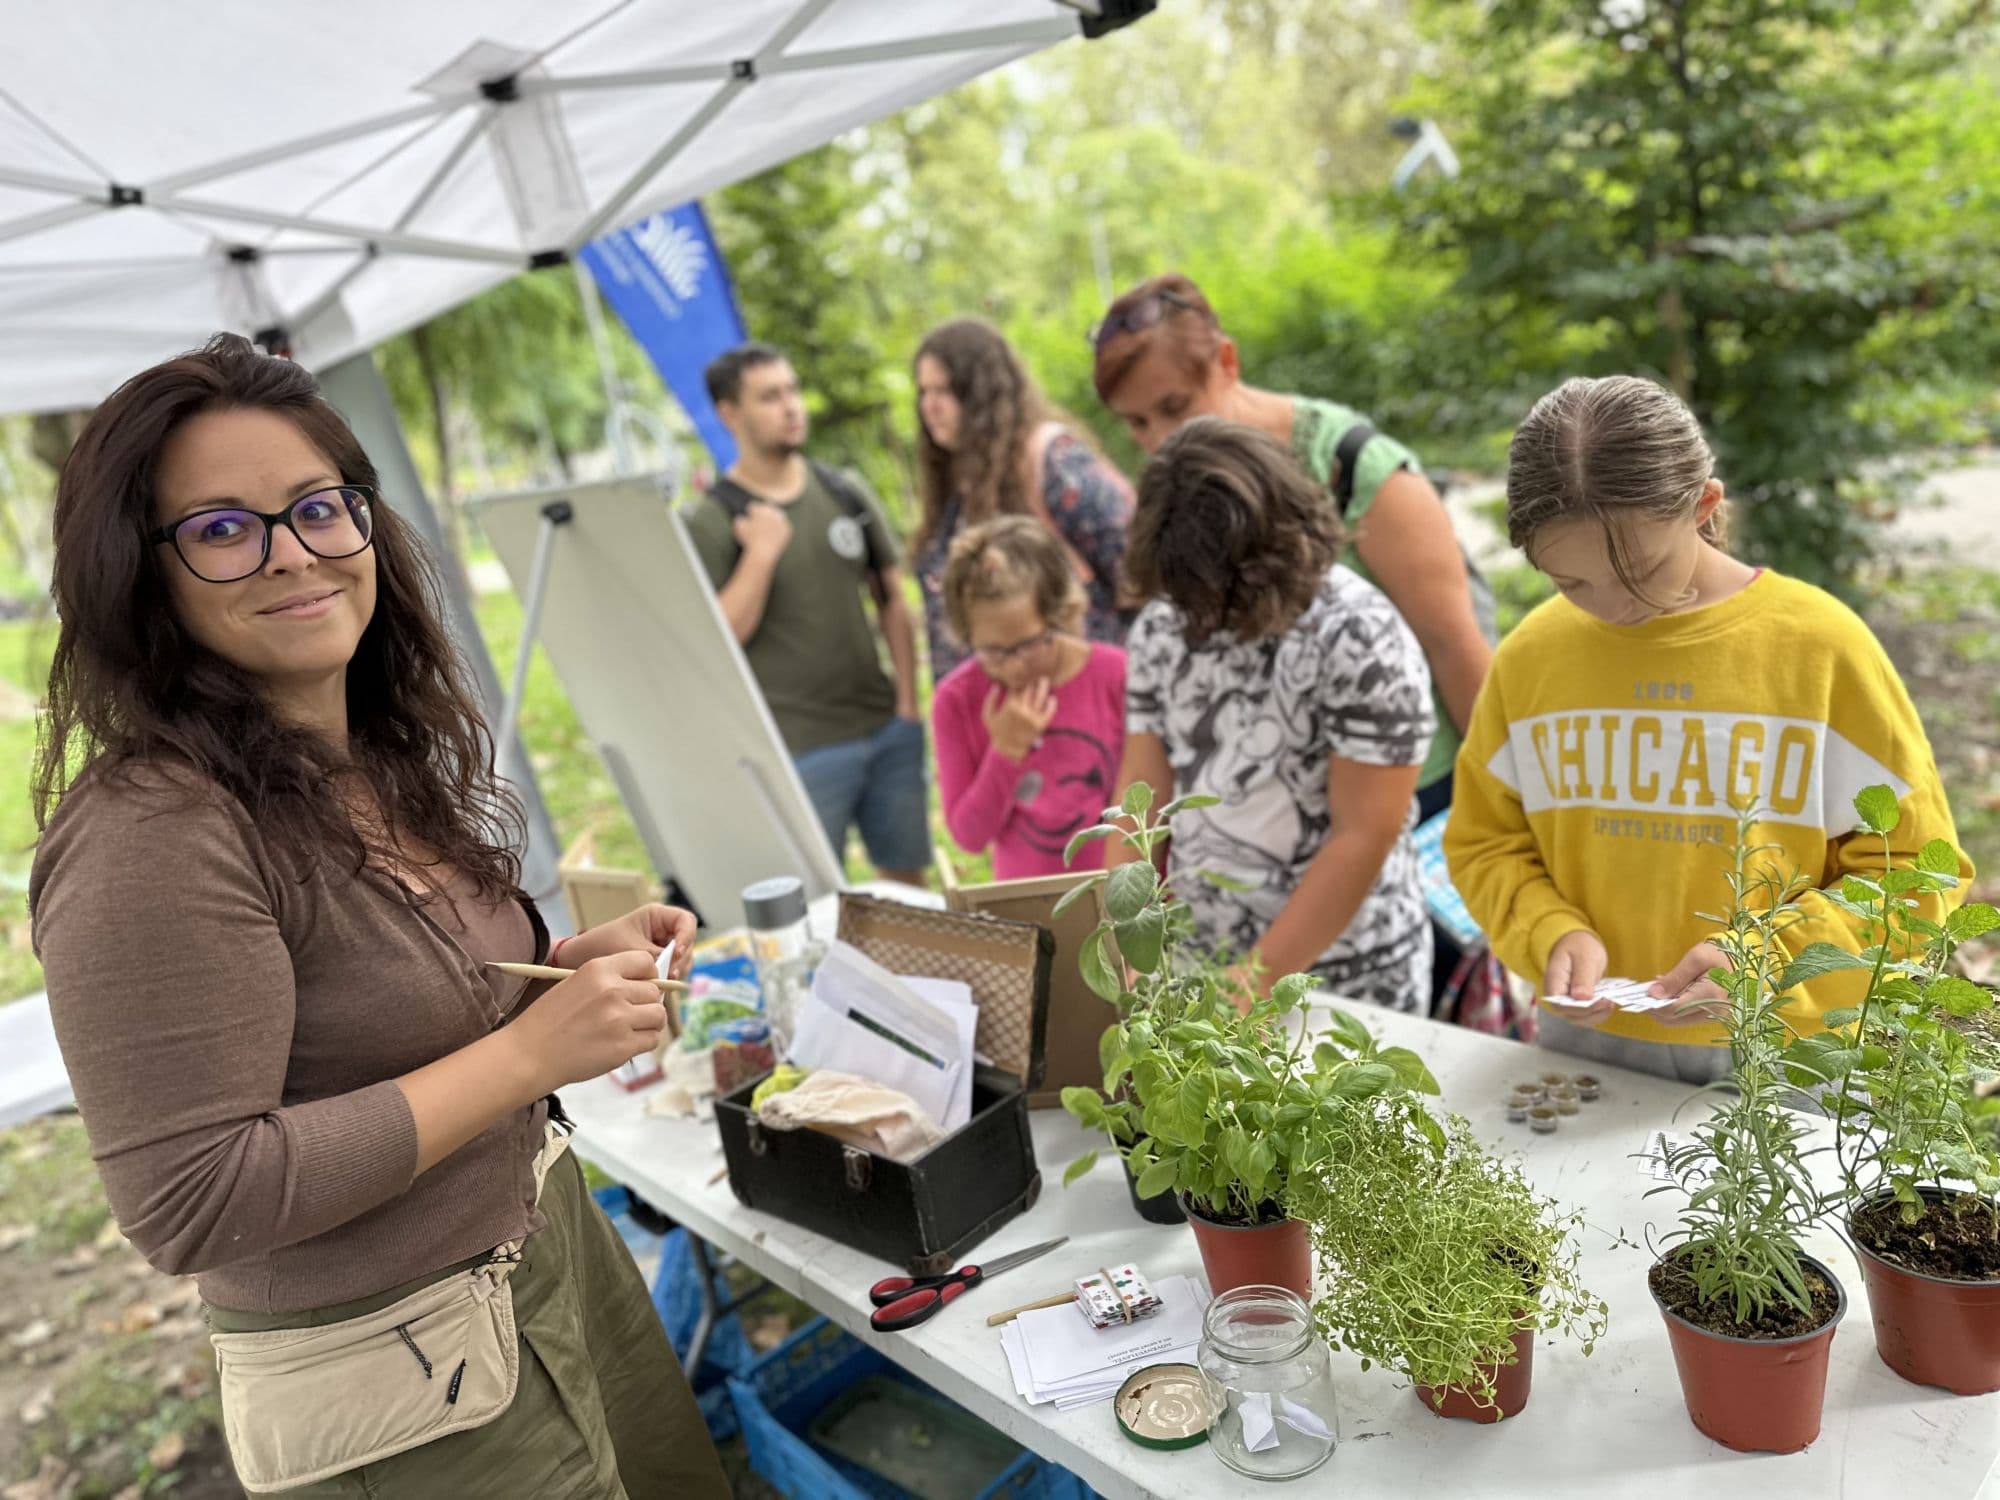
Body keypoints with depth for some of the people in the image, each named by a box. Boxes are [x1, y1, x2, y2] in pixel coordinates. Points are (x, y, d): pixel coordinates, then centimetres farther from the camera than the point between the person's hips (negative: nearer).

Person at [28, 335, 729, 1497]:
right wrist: (530, 1051, -25)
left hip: (552, 1233, 8)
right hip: (404, 1381, -7)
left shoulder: (379, 766, 0)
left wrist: (575, 962, -4)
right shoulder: (151, 836, -24)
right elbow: (191, 1205, -27)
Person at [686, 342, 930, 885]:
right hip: (799, 750, -4)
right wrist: (760, 554, -19)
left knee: (908, 880, 14)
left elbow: (893, 602, 11)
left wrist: (909, 706, 4)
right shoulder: (709, 522, -5)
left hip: (888, 731, 4)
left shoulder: (846, 492, 8)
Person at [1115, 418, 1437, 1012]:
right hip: (1195, 962, 4)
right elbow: (1142, 795, 0)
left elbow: (1363, 838, -18)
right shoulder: (1163, 624, -2)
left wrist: (1252, 983, -18)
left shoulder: (1362, 641, -18)